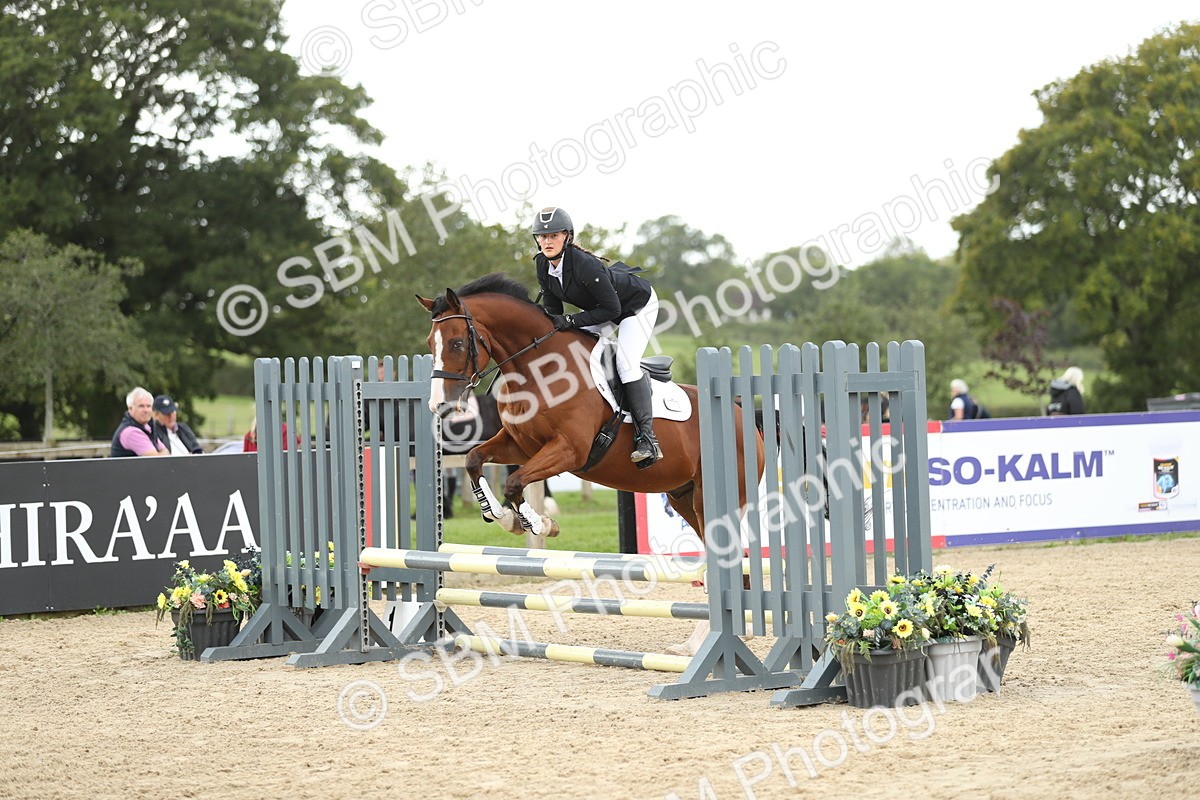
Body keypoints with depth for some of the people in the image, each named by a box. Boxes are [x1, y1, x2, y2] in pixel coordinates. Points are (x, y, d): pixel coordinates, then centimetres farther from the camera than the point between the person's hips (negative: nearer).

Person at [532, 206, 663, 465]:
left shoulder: (584, 264, -37)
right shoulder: (543, 264, -14)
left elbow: (611, 309, -32)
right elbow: (552, 306, -3)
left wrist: (571, 321, -35)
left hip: (638, 304, -9)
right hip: (604, 305, 9)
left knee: (625, 361, -22)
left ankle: (647, 438, -22)